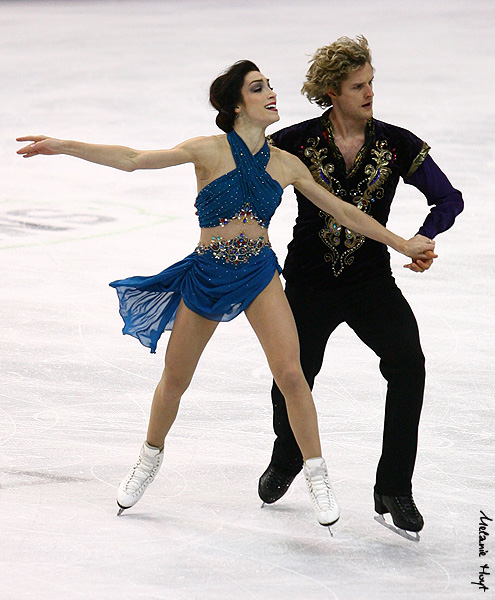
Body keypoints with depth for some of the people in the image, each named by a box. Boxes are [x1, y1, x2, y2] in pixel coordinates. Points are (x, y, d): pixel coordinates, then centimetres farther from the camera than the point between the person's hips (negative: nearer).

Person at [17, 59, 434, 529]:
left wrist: (400, 243, 12)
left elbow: (343, 211, 11)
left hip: (259, 274, 1)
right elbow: (133, 159, -15)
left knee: (290, 372, -13)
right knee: (174, 379, 11)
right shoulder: (211, 151, -10)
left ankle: (317, 478, 1)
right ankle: (150, 459, 38)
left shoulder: (286, 165, 1)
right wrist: (62, 147, -23)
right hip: (206, 274, -1)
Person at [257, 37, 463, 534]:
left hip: (372, 279, 0)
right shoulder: (297, 143, -8)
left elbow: (448, 198, -1)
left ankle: (394, 488, -11)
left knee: (408, 362, -21)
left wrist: (424, 237, -20)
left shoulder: (396, 145, -5)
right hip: (310, 282, 0)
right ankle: (286, 460, 44)